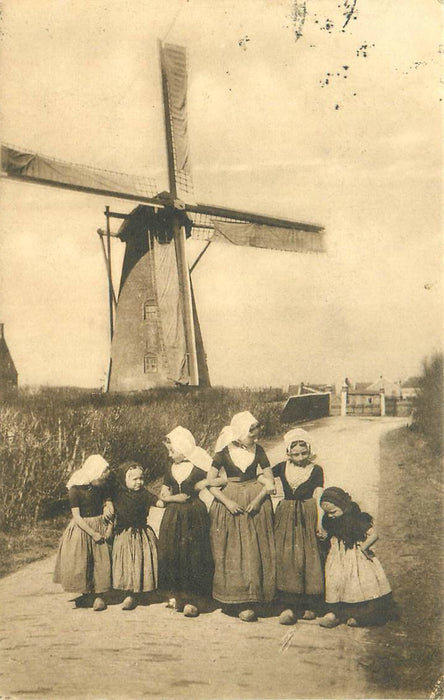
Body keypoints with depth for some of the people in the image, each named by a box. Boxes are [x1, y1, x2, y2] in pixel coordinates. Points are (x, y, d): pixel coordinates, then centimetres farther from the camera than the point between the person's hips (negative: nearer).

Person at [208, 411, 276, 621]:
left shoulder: (258, 450, 1)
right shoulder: (224, 452, -4)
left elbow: (269, 480, 3)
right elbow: (210, 482, -4)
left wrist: (258, 499, -12)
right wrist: (227, 501, -14)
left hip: (255, 502, 1)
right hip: (229, 502, -1)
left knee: (253, 552, -2)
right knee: (230, 553, -1)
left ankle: (248, 602, 3)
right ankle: (232, 599, 6)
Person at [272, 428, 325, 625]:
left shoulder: (316, 470, 0)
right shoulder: (282, 467, 6)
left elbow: (318, 496, -3)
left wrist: (320, 521, -11)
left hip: (309, 516, -2)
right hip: (286, 516, 2)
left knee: (309, 557, -1)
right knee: (286, 558, -5)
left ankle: (310, 605, 11)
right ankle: (291, 604, 0)